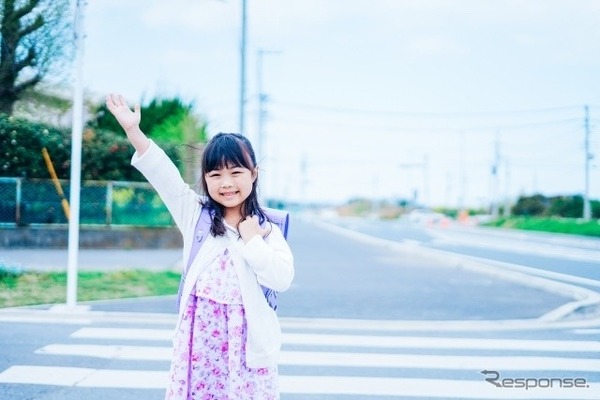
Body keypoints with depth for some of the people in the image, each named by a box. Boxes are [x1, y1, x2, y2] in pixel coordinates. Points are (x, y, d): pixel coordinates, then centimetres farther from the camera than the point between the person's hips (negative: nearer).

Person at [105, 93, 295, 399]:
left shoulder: (266, 228, 1)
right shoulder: (196, 215, 7)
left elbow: (282, 279, -10)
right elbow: (165, 176, -4)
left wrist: (251, 241, -12)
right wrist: (134, 132, -14)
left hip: (246, 340, -2)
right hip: (199, 334, 2)